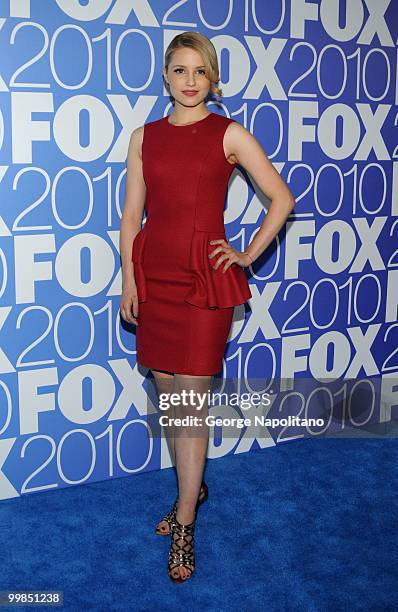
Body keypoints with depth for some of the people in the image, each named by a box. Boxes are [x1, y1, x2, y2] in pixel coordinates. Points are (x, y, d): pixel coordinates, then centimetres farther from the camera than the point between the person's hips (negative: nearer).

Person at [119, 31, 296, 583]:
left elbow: (282, 198, 2)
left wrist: (249, 254, -1)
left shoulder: (229, 134, -1)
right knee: (166, 393, 12)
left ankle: (184, 527, 10)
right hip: (154, 273, 4)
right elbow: (132, 215, 8)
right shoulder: (144, 137, 9)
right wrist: (128, 280, 2)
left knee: (191, 400, -2)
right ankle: (192, 487, 35)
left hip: (205, 275, -4)